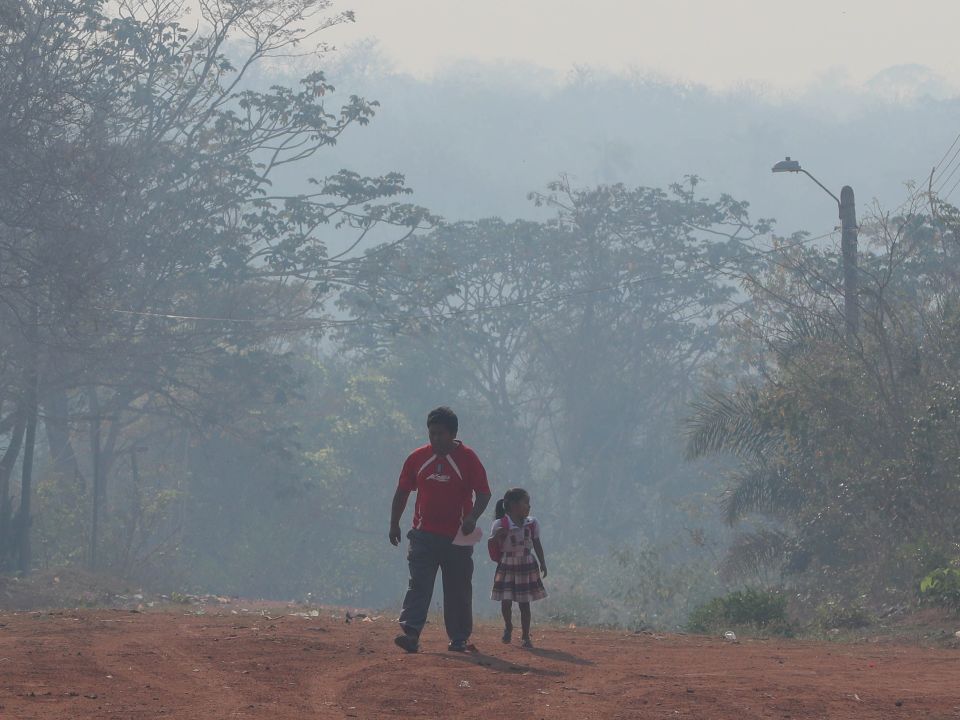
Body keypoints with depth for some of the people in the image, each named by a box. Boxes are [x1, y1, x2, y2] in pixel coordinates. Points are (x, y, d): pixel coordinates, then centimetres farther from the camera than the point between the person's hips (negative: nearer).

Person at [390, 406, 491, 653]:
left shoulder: (467, 458, -2)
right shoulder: (418, 457, 6)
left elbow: (483, 493, -4)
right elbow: (402, 491, 15)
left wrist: (472, 517, -21)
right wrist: (394, 524, 11)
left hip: (457, 537, -1)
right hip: (424, 535, 1)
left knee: (459, 590, 6)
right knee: (419, 585, -12)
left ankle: (459, 639, 16)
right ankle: (411, 633, -21)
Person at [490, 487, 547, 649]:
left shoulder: (531, 524, 1)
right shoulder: (500, 525, -9)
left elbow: (537, 544, 9)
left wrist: (542, 563, 4)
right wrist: (498, 536, -25)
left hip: (526, 566, 2)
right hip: (507, 567, -2)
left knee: (524, 603, 2)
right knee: (506, 601, -5)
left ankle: (526, 637, 11)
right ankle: (508, 627, 25)